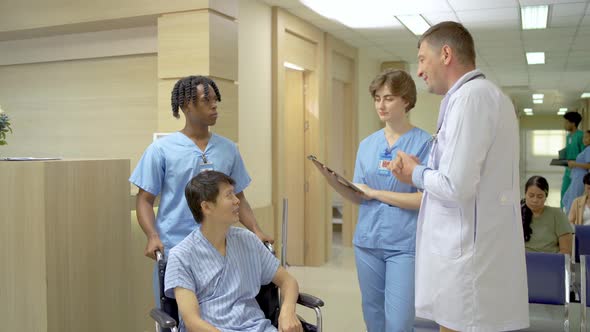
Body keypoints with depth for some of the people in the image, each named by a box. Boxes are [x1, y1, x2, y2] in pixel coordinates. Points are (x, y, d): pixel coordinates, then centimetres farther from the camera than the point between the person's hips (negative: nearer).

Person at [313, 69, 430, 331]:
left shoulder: (424, 142, -6)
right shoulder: (367, 144, 9)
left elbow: (424, 199, -13)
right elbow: (358, 197, 9)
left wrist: (375, 192, -12)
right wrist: (332, 180, -9)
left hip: (404, 244, -5)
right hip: (367, 241, 5)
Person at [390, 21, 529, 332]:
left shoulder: (469, 97, -16)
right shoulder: (489, 94, 15)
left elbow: (457, 186, -23)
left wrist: (416, 174, -5)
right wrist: (424, 170, 10)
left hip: (468, 260, -10)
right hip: (482, 254, 10)